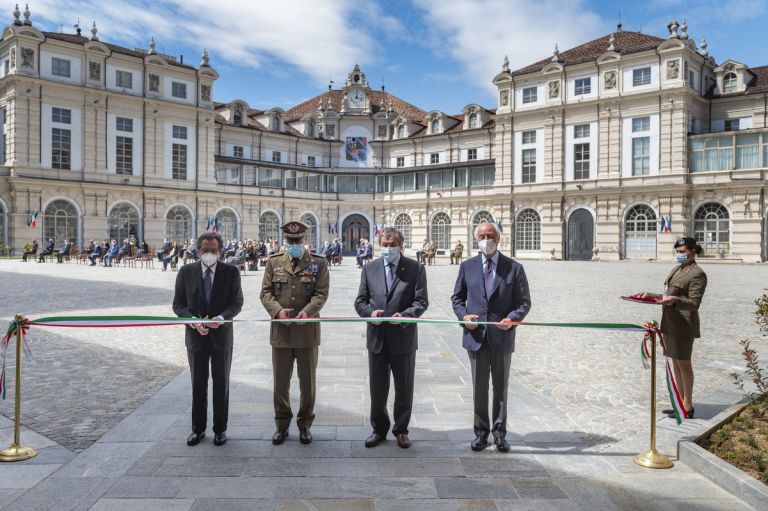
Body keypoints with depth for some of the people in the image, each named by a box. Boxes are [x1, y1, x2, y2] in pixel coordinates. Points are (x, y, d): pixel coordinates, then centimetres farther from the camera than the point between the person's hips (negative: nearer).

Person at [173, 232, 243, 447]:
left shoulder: (231, 271, -4)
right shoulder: (186, 271, -1)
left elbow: (237, 303, -4)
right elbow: (178, 304, 0)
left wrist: (221, 318, -22)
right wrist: (194, 322, -16)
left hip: (222, 335, -1)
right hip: (195, 336, 1)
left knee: (221, 383, 9)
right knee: (198, 384, 12)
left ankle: (220, 429, 22)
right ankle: (198, 428, 26)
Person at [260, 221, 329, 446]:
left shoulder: (318, 263, 1)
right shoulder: (274, 262, 7)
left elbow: (321, 293, -5)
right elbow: (266, 292, 3)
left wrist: (307, 311, -23)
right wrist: (277, 310, -16)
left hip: (307, 331, -1)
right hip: (280, 331, 2)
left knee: (308, 382, 9)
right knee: (280, 382, 11)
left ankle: (305, 424, 26)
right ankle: (282, 425, 27)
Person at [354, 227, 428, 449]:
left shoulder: (415, 269, -2)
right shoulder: (369, 268, 6)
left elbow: (421, 302, -6)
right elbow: (360, 301, 6)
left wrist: (405, 315, -24)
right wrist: (370, 312, -15)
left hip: (403, 338, -2)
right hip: (377, 338, 2)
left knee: (404, 388, 11)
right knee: (377, 389, 12)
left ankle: (401, 430, 29)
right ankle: (379, 429, 30)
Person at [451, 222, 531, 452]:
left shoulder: (514, 268, -1)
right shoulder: (467, 267, 4)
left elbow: (524, 302, 0)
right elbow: (457, 298, 10)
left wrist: (512, 318, -18)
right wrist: (463, 315, -9)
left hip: (502, 336, -1)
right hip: (476, 336, 1)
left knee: (501, 388, 12)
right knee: (479, 388, 10)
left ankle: (499, 433, 25)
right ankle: (481, 432, 24)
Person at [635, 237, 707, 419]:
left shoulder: (697, 274, -10)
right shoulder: (676, 270, 16)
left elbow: (694, 303, -16)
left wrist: (675, 300, -33)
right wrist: (650, 295, 12)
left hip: (684, 325, -8)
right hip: (670, 323, 8)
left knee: (683, 363, -1)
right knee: (675, 363, 14)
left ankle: (688, 406, 9)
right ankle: (681, 402, 24)